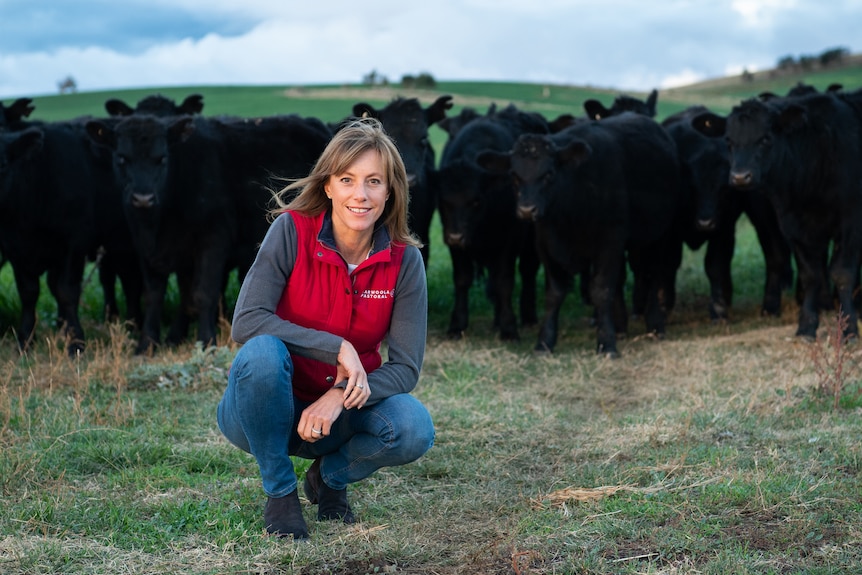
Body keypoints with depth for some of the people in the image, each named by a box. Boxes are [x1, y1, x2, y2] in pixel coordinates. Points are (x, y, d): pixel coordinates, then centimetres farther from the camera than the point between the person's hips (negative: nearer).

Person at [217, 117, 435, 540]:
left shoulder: (404, 260, -10)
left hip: (344, 406, 2)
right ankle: (279, 490, -12)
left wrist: (339, 398, -29)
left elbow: (405, 367, -12)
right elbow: (246, 322, -24)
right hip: (266, 411, -2)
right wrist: (337, 349, -29)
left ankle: (331, 476, 7)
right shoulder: (292, 230, -16)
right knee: (263, 352, -35)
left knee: (415, 429, -27)